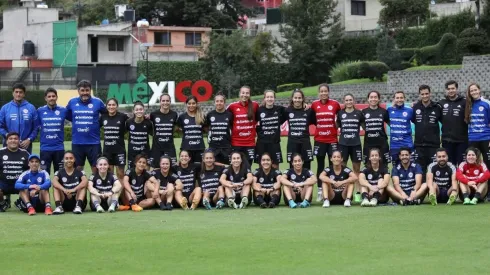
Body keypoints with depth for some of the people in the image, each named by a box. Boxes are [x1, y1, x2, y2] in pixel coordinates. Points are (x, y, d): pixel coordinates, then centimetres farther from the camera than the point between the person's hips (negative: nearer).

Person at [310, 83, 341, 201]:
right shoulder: (314, 105, 2)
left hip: (332, 139, -1)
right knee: (320, 166, 6)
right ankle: (320, 191, 9)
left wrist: (338, 126, 0)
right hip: (319, 140, 1)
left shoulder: (335, 104, -2)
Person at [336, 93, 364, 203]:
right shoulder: (340, 113, 6)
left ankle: (358, 193, 5)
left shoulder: (358, 113, 3)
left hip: (356, 144, -1)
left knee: (357, 168, 3)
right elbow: (336, 126, 15)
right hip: (343, 144, 1)